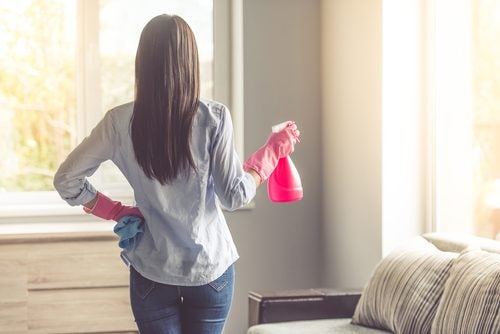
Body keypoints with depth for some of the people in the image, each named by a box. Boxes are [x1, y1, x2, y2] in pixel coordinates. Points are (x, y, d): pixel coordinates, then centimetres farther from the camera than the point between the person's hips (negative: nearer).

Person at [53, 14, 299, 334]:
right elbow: (235, 196, -8)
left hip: (152, 271, 0)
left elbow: (66, 180, -3)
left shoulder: (120, 122, -8)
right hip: (210, 267, 0)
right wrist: (274, 150, 4)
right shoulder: (214, 118, -13)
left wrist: (115, 211, 6)